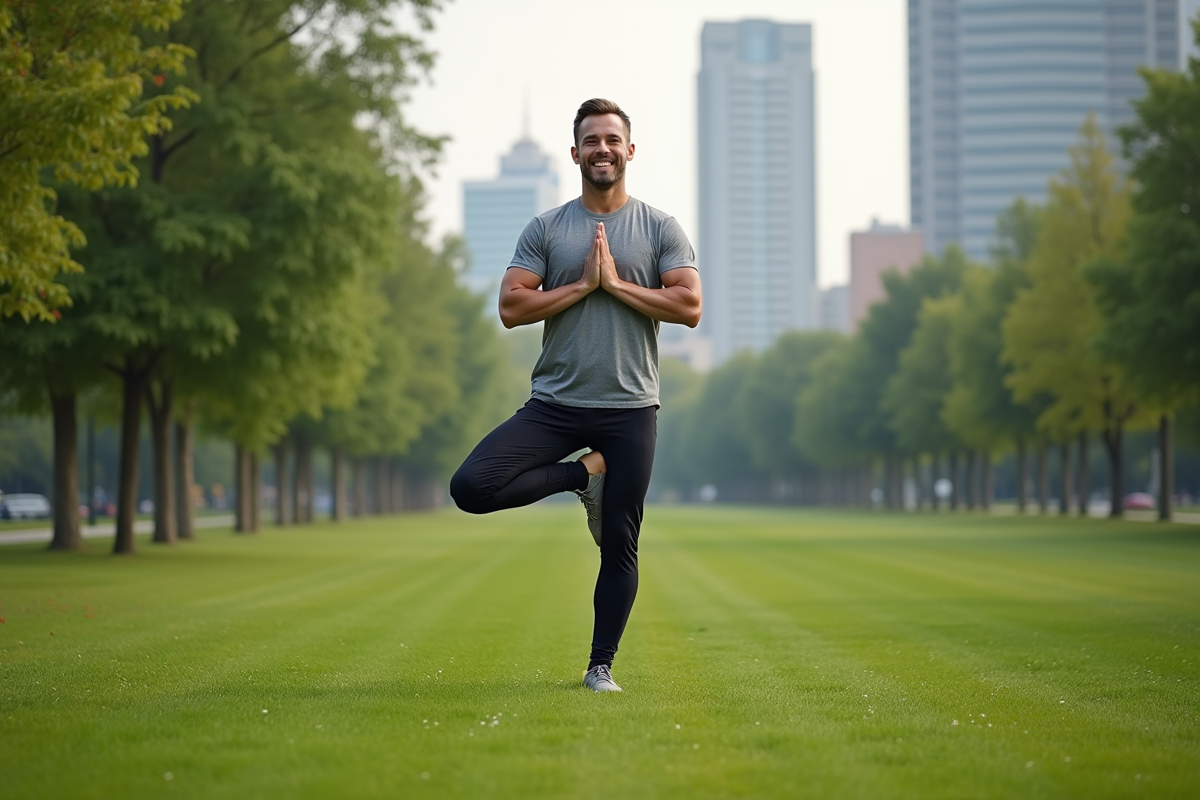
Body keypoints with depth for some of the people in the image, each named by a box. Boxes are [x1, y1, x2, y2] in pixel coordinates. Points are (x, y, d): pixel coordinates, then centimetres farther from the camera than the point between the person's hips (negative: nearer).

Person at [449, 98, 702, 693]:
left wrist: (616, 283, -11)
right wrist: (582, 285, -10)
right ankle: (582, 474, 6)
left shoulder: (660, 229, 4)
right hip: (555, 404, 1)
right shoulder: (546, 230, 5)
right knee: (471, 487, -17)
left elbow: (689, 307, -8)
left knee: (619, 548, 3)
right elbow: (511, 308, -4)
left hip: (629, 409, -1)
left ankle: (601, 665, 18)